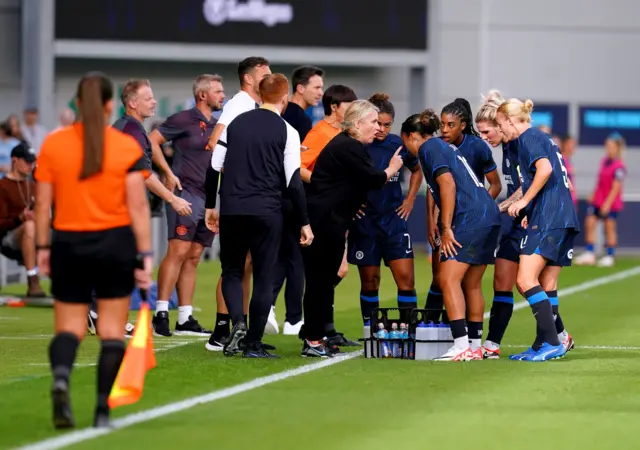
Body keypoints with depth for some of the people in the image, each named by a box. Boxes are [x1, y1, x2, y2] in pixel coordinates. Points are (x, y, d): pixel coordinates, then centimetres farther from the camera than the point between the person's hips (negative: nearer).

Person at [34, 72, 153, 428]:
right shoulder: (128, 148, -5)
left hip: (69, 244, 1)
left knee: (69, 326, 9)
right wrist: (146, 255, -3)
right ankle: (103, 410, 4)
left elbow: (43, 204, 2)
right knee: (112, 330, 7)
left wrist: (43, 248, 11)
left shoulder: (53, 145, -1)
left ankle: (61, 377, -22)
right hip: (115, 243, -1)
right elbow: (138, 206, -7)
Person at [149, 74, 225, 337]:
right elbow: (152, 141, -6)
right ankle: (161, 313, -16)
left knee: (193, 257, 7)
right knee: (178, 251, -15)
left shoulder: (216, 126, 18)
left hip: (208, 197, 8)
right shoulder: (184, 120, -4)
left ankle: (185, 319, 9)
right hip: (186, 194, -8)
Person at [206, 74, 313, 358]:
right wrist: (304, 223, 2)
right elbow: (294, 182, -4)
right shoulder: (287, 132, -1)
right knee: (263, 278, 5)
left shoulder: (236, 123, 9)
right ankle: (253, 344, 4)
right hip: (266, 212, -3)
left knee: (232, 272, 15)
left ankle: (238, 322, -10)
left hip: (232, 209, 3)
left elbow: (215, 167, 10)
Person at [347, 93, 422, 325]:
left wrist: (410, 200, 15)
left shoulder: (398, 144, 2)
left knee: (406, 277, -6)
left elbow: (417, 169, 22)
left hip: (393, 219, 2)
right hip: (364, 221, -2)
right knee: (369, 281, 4)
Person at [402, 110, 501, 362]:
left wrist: (446, 228, -15)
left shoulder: (429, 148, -1)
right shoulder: (444, 147, 26)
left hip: (469, 218, -10)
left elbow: (448, 184, -14)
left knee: (448, 279, -11)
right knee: (471, 285, 14)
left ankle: (461, 346, -19)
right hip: (489, 215, 10)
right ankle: (475, 346, 17)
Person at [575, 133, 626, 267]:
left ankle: (610, 256, 11)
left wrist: (607, 203, -19)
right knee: (590, 222, 2)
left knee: (610, 227, 1)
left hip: (610, 202, -7)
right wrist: (593, 195, 18)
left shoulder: (619, 166, -16)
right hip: (597, 200, 7)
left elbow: (616, 187, -18)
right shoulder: (604, 161, 8)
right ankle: (589, 254, 7)